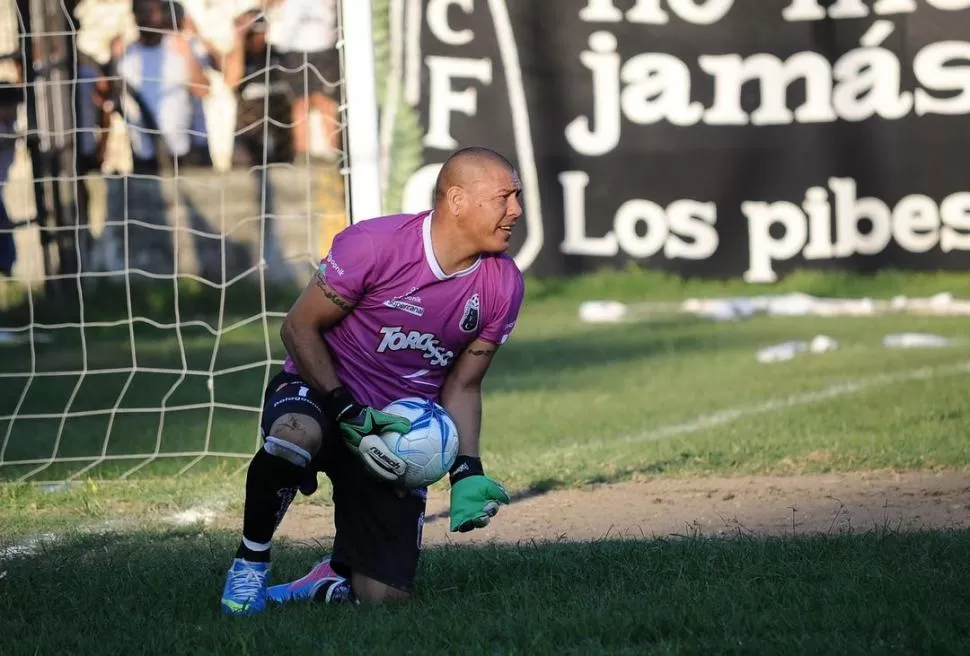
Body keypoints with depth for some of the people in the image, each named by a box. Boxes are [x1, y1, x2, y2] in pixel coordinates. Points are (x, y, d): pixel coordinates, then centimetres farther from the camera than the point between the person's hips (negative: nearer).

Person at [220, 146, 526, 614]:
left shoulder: (503, 287, -6)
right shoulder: (373, 245, -21)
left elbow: (462, 386, 4)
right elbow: (299, 328, -12)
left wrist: (466, 472, -9)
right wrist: (348, 413, -20)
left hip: (397, 434, 4)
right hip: (318, 389, -4)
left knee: (384, 597, -7)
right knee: (294, 437, -42)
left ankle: (331, 581, 30)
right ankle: (250, 563, -16)